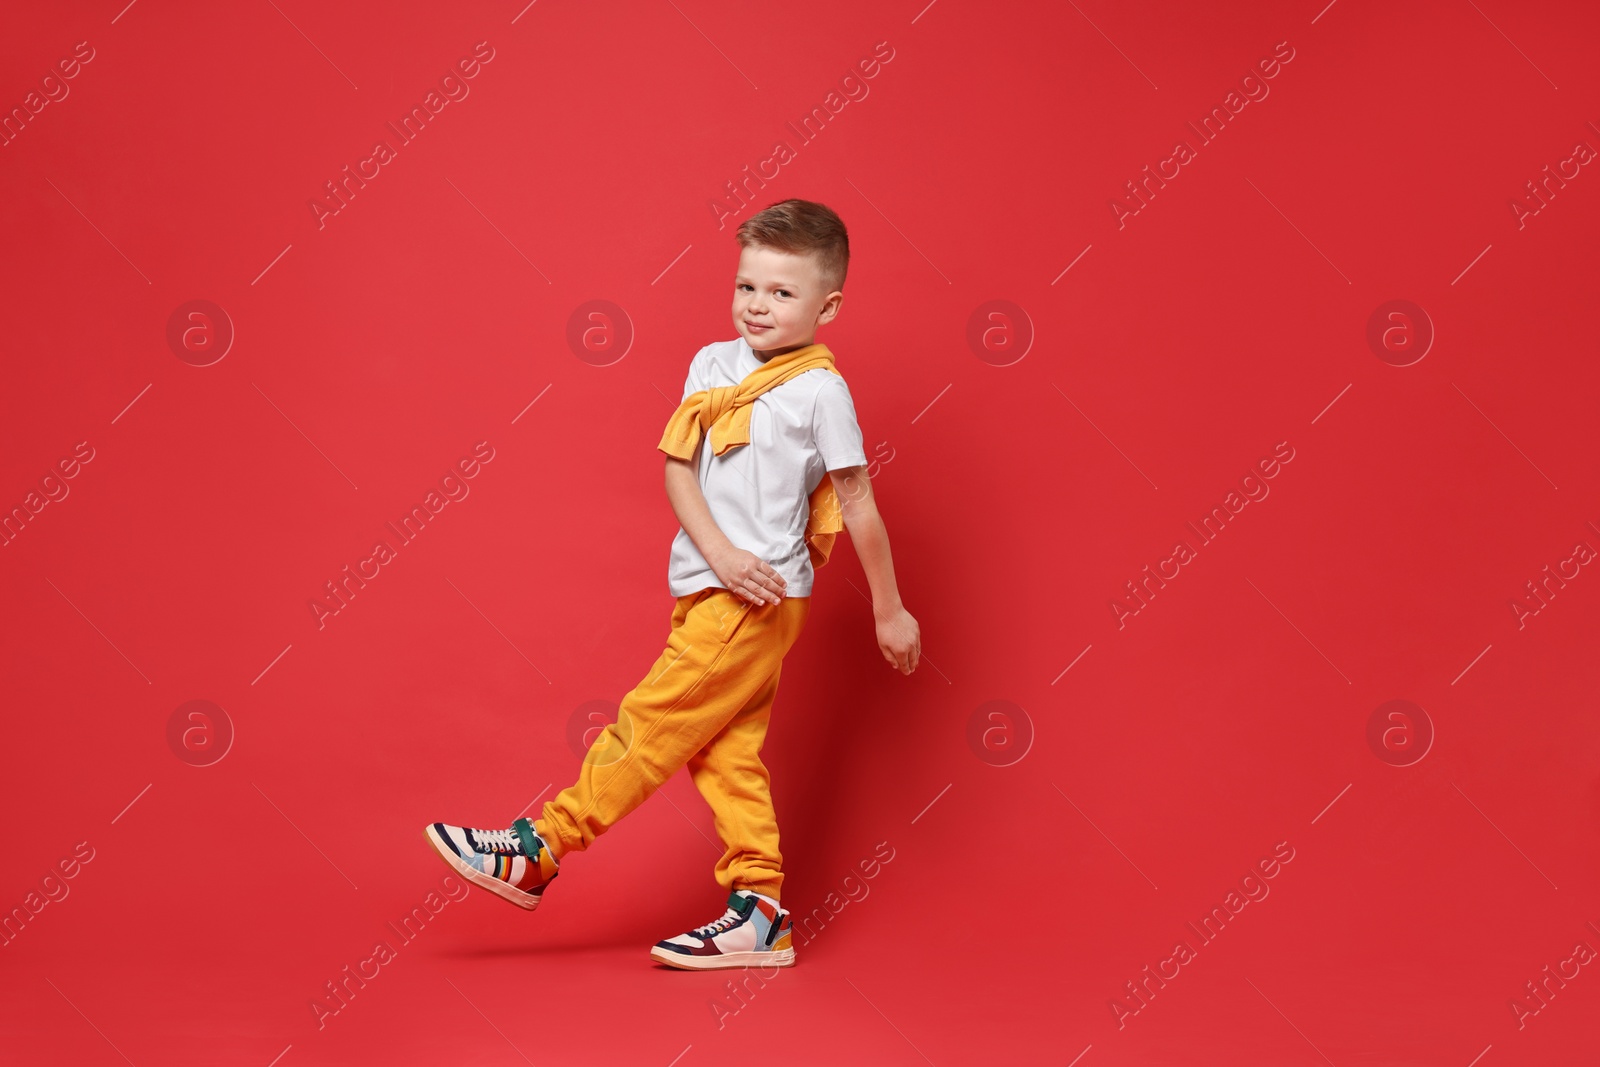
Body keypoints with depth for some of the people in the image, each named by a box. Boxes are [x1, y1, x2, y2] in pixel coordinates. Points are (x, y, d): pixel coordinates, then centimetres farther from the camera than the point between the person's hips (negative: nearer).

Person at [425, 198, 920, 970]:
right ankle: (760, 914, 13)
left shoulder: (818, 389, -8)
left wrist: (890, 611, 0)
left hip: (757, 600, -7)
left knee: (652, 722, -4)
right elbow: (677, 467, 3)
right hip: (707, 590, 7)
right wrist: (720, 552, -13)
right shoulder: (711, 364, 8)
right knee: (725, 753, 8)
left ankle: (537, 852, 4)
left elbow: (859, 505, -5)